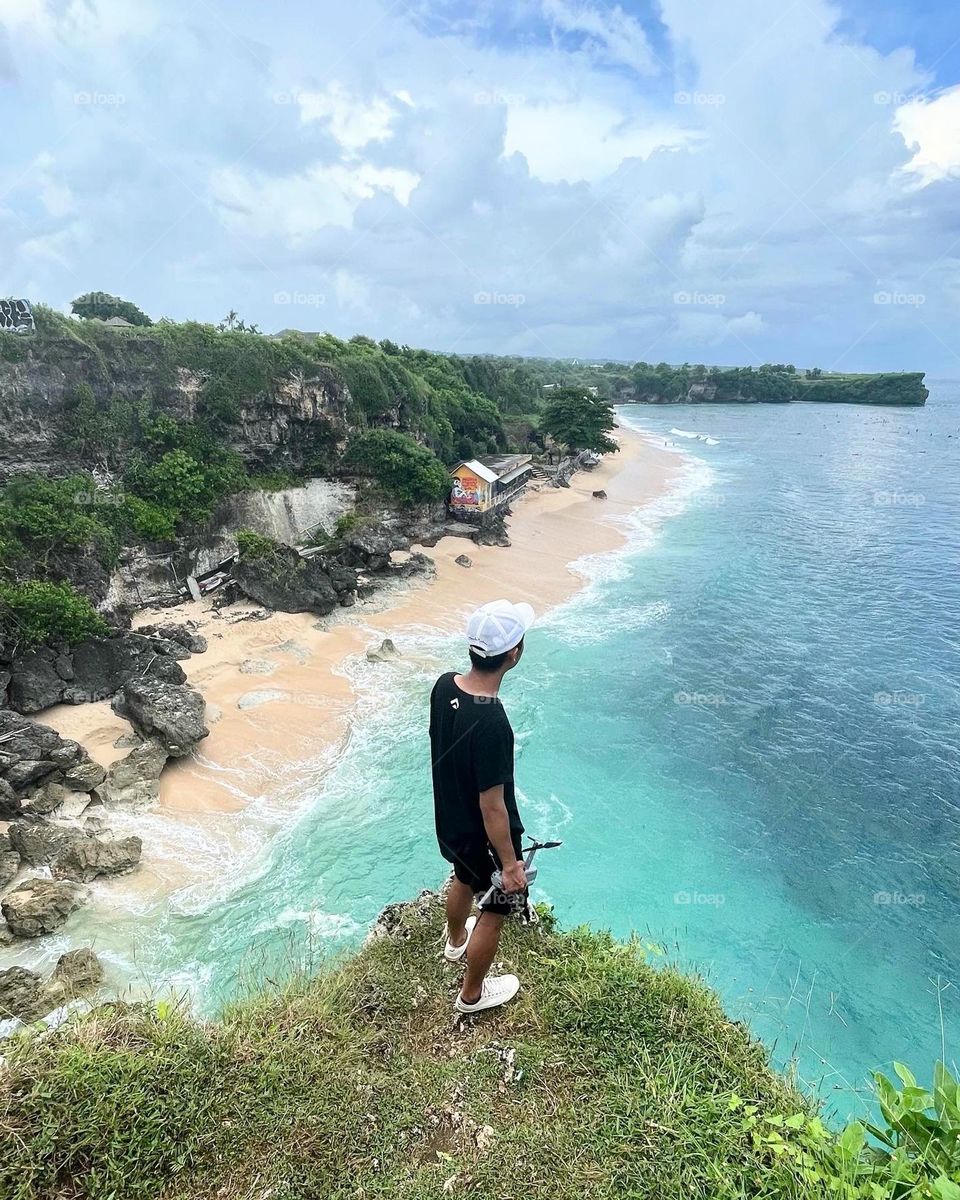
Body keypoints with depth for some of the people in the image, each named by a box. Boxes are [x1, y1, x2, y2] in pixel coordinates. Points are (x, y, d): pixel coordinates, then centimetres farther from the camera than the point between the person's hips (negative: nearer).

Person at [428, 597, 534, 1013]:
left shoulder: (444, 686, -16)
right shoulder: (491, 723, -39)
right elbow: (492, 807, -29)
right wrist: (510, 864, -16)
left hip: (449, 820, 7)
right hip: (485, 836, -7)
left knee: (464, 879, 35)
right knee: (494, 911, 20)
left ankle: (455, 940, 64)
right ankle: (472, 994, 44)